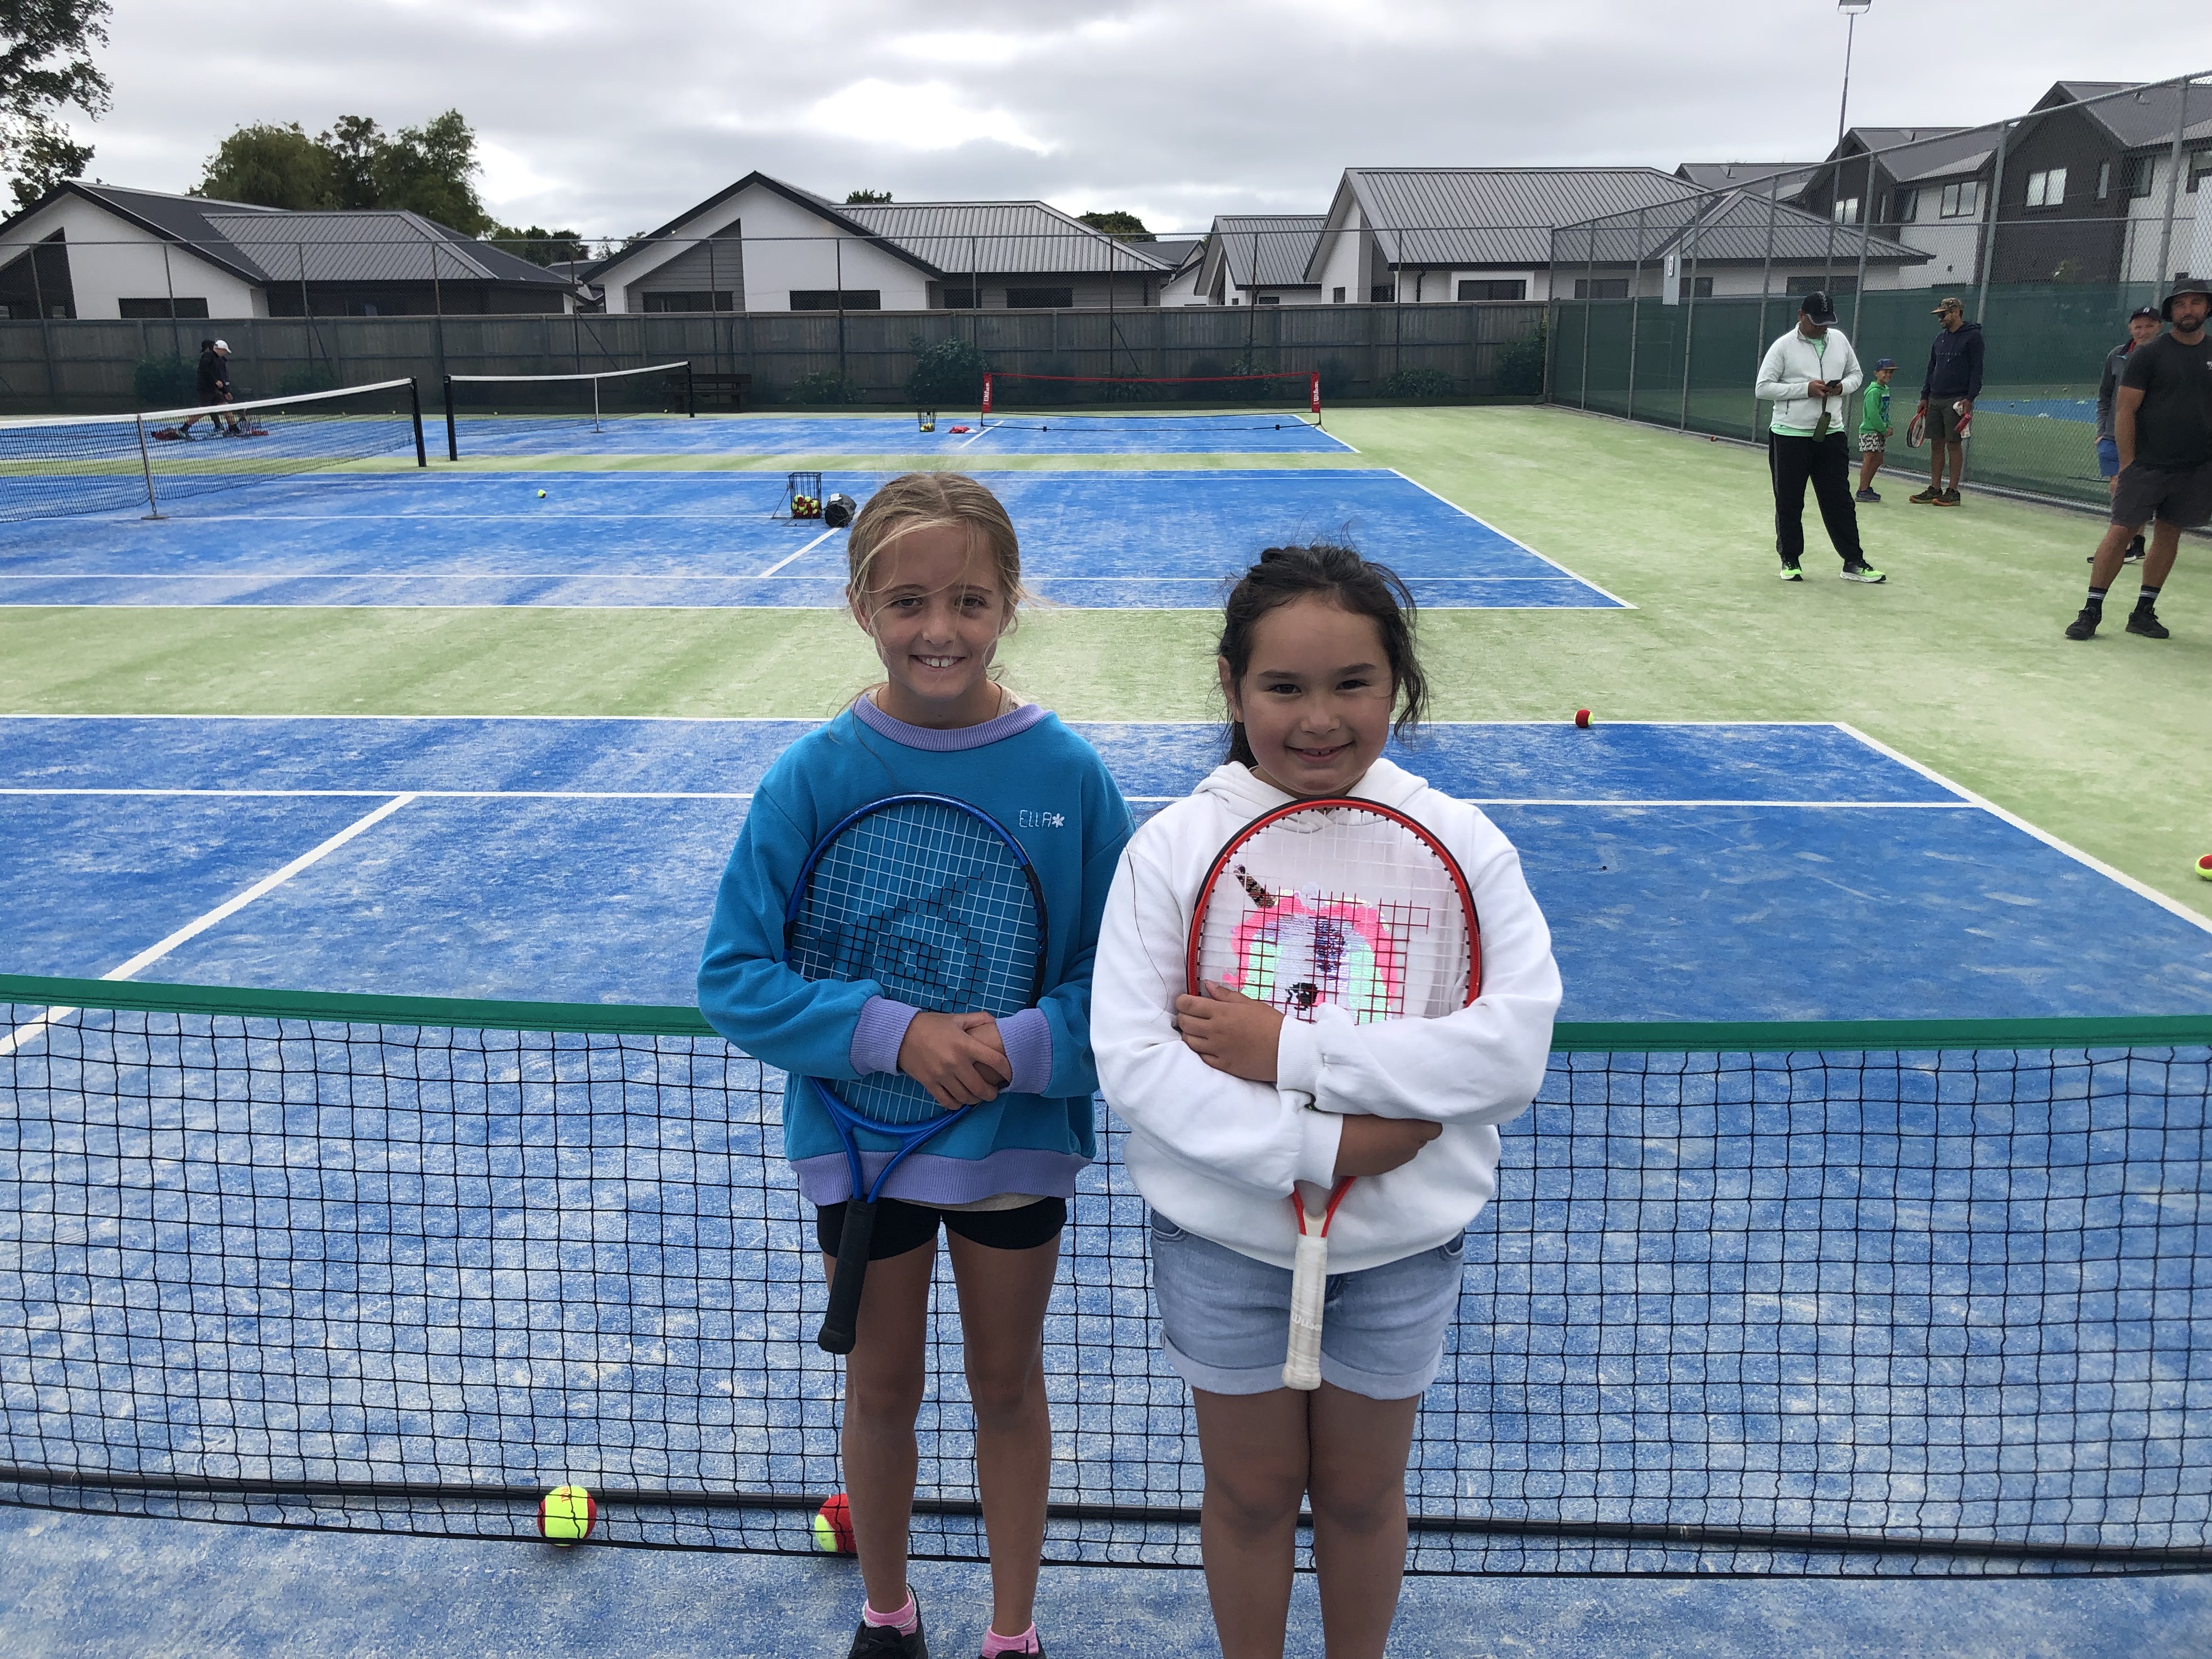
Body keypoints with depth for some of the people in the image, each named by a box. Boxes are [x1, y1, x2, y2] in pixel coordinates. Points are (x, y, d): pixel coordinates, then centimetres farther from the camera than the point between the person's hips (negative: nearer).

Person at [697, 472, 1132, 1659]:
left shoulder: (1067, 774, -13)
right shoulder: (815, 777, -14)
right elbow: (734, 979, -12)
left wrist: (1023, 1048, -26)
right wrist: (890, 1033, -24)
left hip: (1019, 1139, 0)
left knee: (1008, 1387, 18)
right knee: (883, 1389, 19)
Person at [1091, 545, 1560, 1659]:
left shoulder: (1460, 844, -10)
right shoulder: (1172, 847, -11)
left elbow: (1512, 1048, -20)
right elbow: (1133, 1061, -17)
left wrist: (1290, 1051, -25)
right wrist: (1318, 1145, -26)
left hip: (1402, 1244, 1)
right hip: (1224, 1239, 0)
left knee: (1361, 1494, 20)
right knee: (1250, 1491, 18)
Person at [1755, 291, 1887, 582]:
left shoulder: (1839, 339, 9)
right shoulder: (1784, 346, -5)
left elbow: (1856, 374, 19)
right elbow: (1763, 387, -9)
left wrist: (1842, 387, -4)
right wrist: (1806, 389, -17)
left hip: (1830, 434, 4)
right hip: (1789, 435, -3)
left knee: (1840, 500, 4)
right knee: (1789, 503, 5)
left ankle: (1854, 562, 9)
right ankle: (1790, 560, 20)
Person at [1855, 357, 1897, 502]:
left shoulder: (1886, 390, 14)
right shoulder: (1874, 391, -15)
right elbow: (1873, 414, -21)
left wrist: (1889, 427, 4)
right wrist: (1884, 430, -16)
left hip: (1880, 432, 9)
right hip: (1870, 432, -9)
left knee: (1878, 461, 11)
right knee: (1869, 460, -9)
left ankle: (1867, 487, 20)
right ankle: (1862, 491, -7)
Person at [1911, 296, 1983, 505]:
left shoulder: (1972, 336, -5)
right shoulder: (1940, 337, 16)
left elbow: (1977, 369, -9)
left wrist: (1969, 398, -16)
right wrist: (1925, 397, 13)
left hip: (1957, 401, -7)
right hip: (1935, 400, 7)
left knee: (1954, 444, -5)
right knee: (1936, 444, 7)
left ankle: (1952, 492, -2)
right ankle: (1934, 489, 11)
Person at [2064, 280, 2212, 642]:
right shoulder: (2149, 354, -3)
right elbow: (2125, 410, -5)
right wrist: (2127, 465, -10)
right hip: (2147, 464, -4)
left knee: (2169, 534, 8)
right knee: (2121, 532, -7)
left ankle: (2144, 611, 16)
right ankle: (2092, 610, -1)